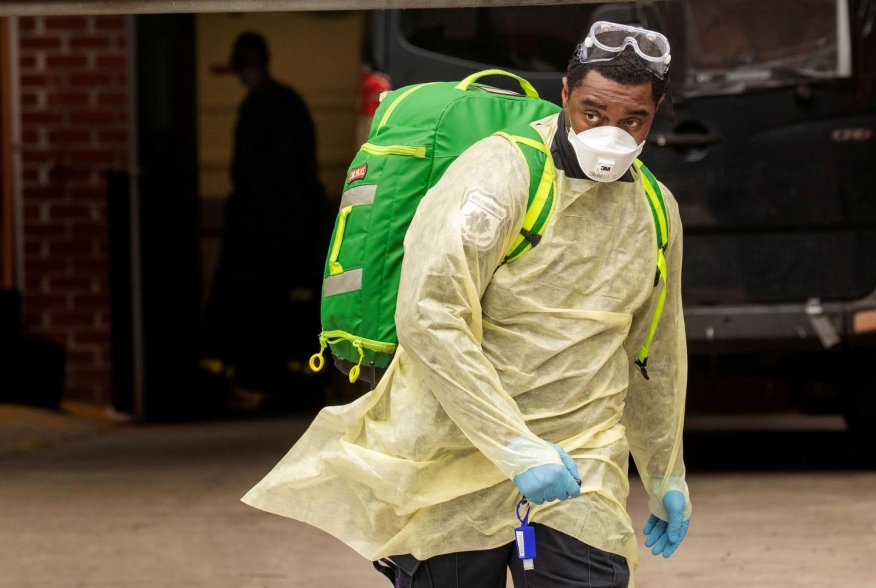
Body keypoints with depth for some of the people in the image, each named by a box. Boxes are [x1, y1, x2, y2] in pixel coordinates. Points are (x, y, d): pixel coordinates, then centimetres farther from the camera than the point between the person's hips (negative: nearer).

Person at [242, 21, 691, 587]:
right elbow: (428, 318, -21)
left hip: (578, 465, 4)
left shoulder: (655, 211, 9)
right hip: (456, 461, -4)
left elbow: (656, 354, 25)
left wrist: (666, 477, 31)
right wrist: (514, 446, -24)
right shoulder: (499, 173, -12)